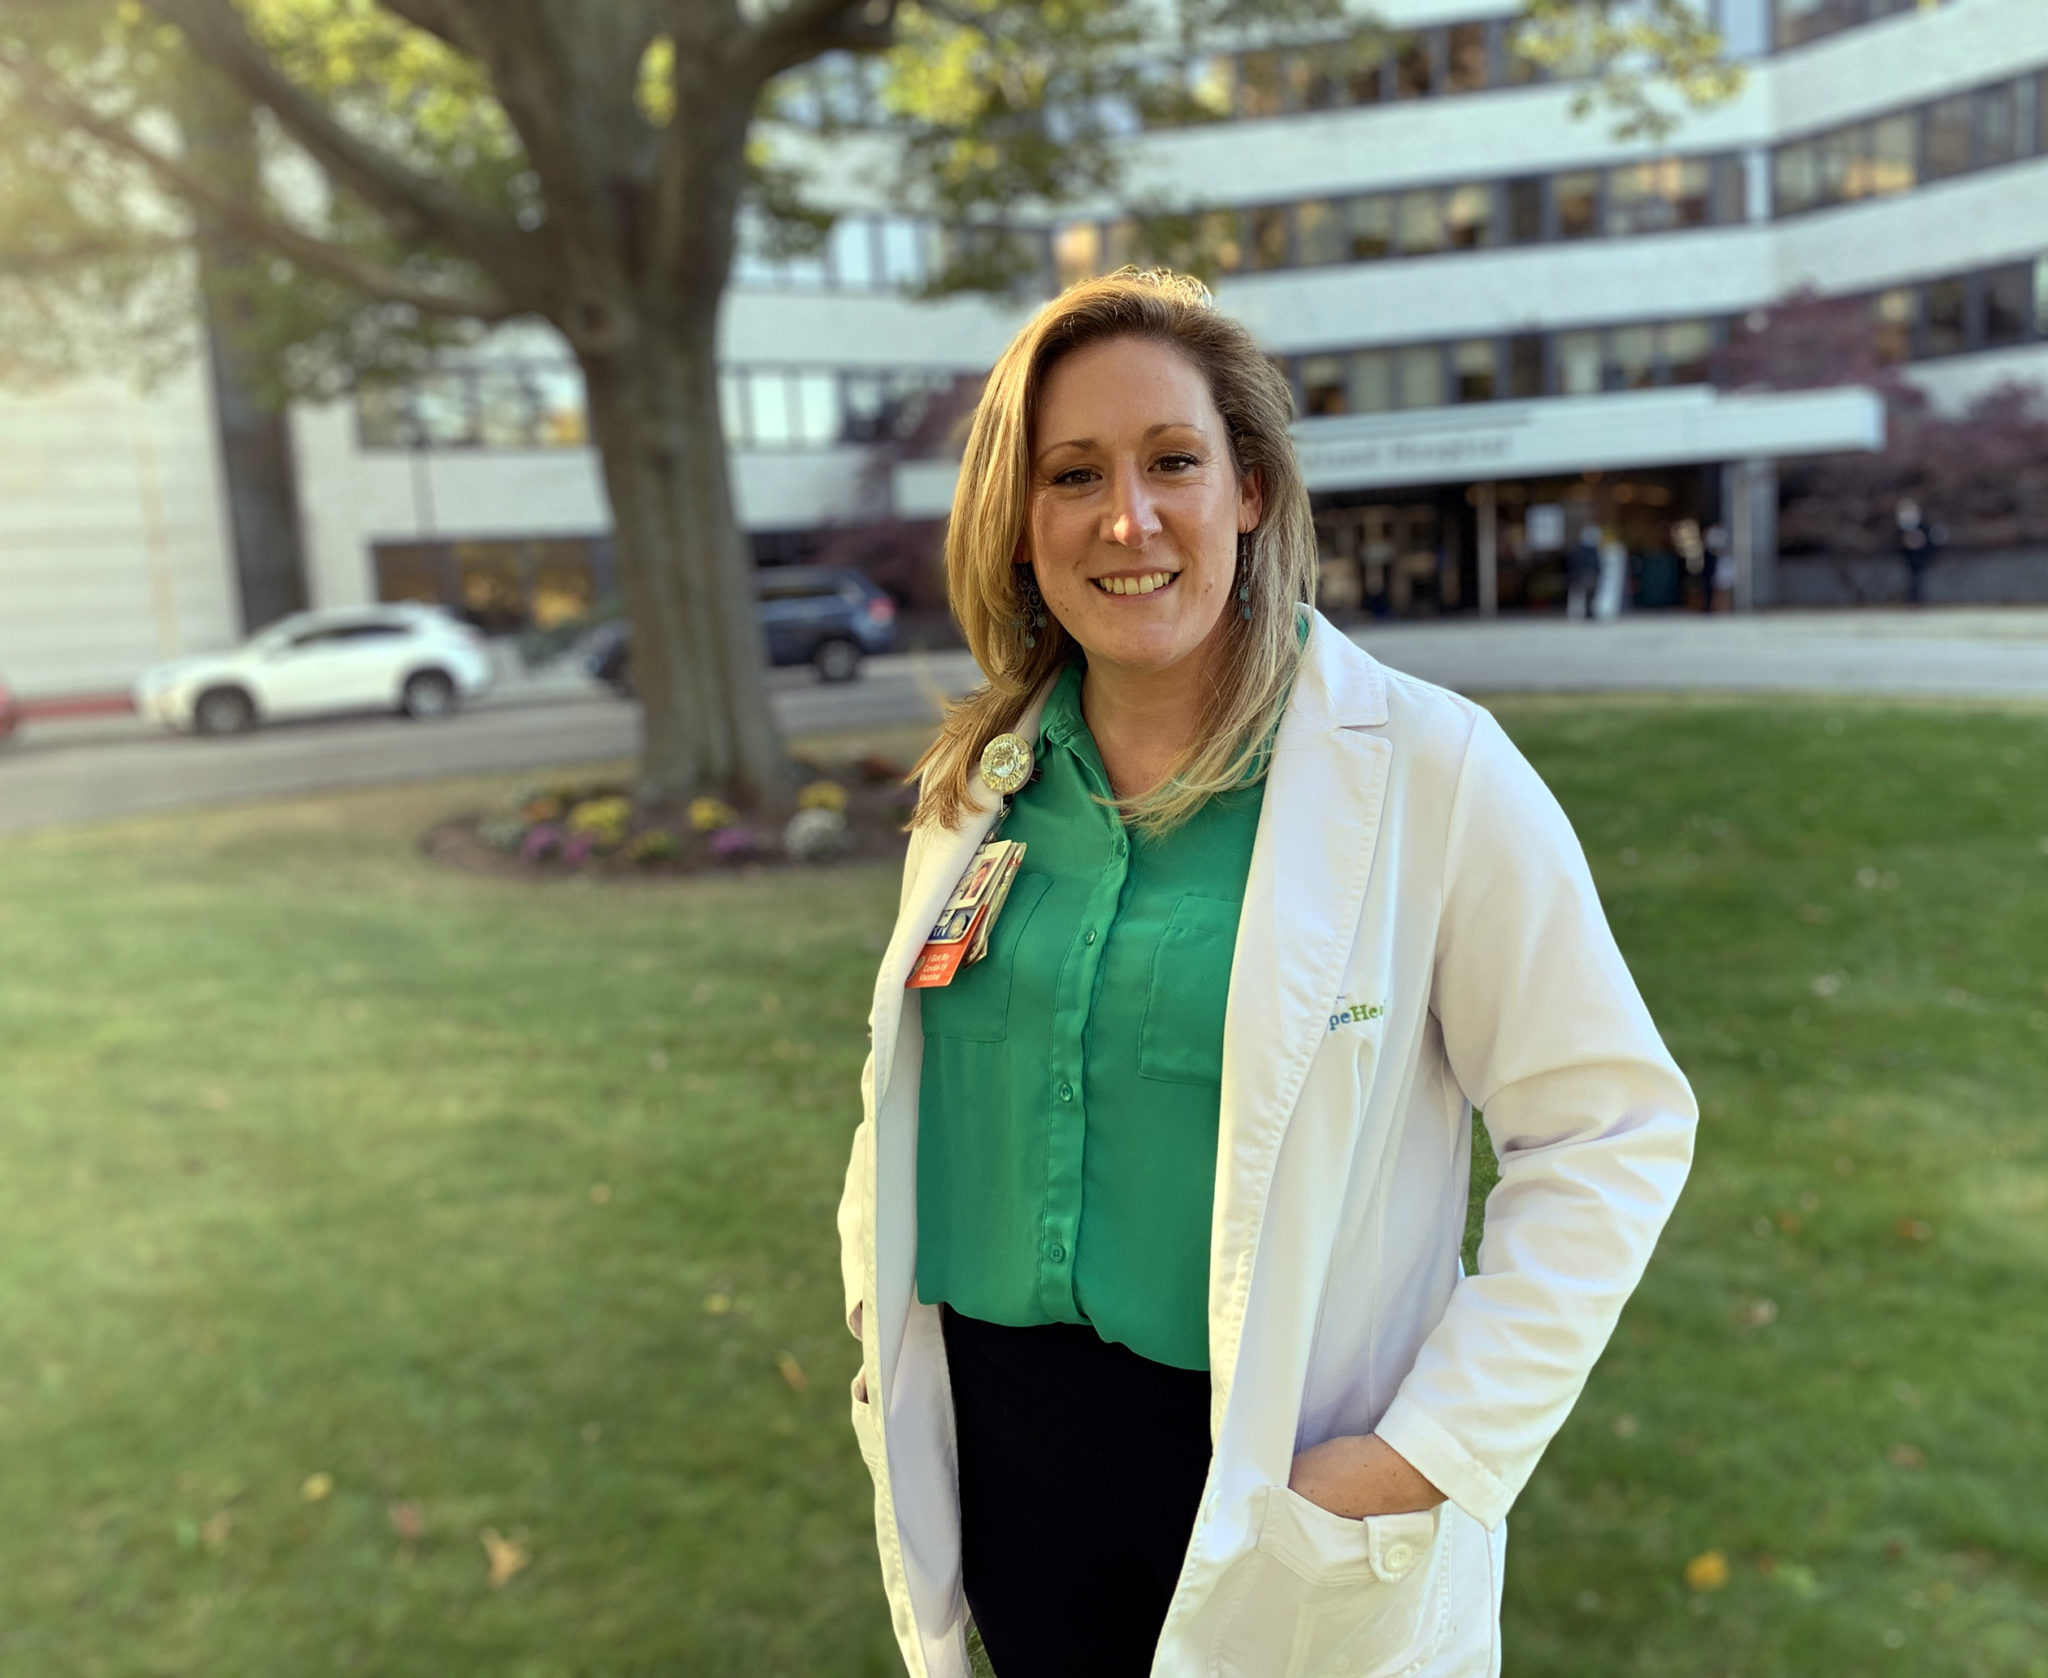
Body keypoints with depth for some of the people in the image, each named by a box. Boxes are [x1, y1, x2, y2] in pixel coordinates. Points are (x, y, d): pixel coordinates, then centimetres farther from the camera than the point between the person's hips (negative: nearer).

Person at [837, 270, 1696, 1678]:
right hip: (1002, 1444, 5)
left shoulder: (1429, 769, -15)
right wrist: (883, 1329, 6)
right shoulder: (979, 781, 1)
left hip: (1284, 1483, -4)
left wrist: (1433, 1455, -17)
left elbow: (1615, 1129, -14)